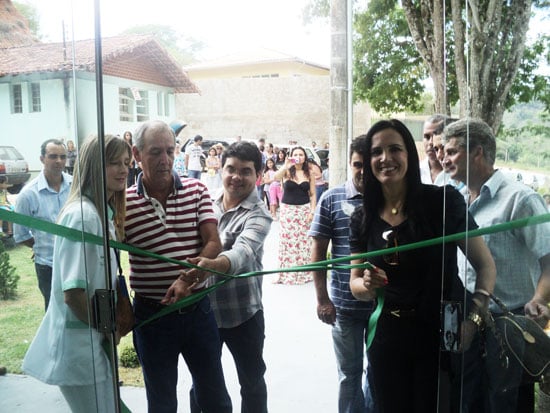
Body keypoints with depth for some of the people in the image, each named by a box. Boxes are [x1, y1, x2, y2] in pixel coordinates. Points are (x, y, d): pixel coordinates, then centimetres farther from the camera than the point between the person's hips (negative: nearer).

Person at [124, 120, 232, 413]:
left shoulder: (197, 191, -2)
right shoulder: (123, 203, -7)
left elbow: (214, 244, -7)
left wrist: (188, 279, -21)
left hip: (198, 308, 1)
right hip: (152, 313, -1)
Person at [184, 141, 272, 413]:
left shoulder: (258, 215, -16)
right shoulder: (208, 203, 0)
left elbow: (242, 252, -35)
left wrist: (212, 265, -54)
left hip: (242, 312, -4)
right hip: (203, 308, 4)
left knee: (251, 380, 13)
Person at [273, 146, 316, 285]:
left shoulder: (309, 174, 4)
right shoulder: (286, 172, 0)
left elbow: (312, 195, 5)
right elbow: (276, 177, -22)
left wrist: (312, 211, -4)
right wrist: (286, 166, -31)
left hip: (304, 210, 1)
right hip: (287, 210, -1)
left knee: (303, 242, 4)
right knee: (287, 241, 0)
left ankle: (303, 273, 16)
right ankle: (285, 274, 8)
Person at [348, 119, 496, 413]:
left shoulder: (443, 201, -12)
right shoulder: (363, 218, -1)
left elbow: (485, 265, -8)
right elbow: (355, 283, 6)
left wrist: (472, 320, -20)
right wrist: (367, 285, -17)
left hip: (441, 335, -3)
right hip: (386, 338, 3)